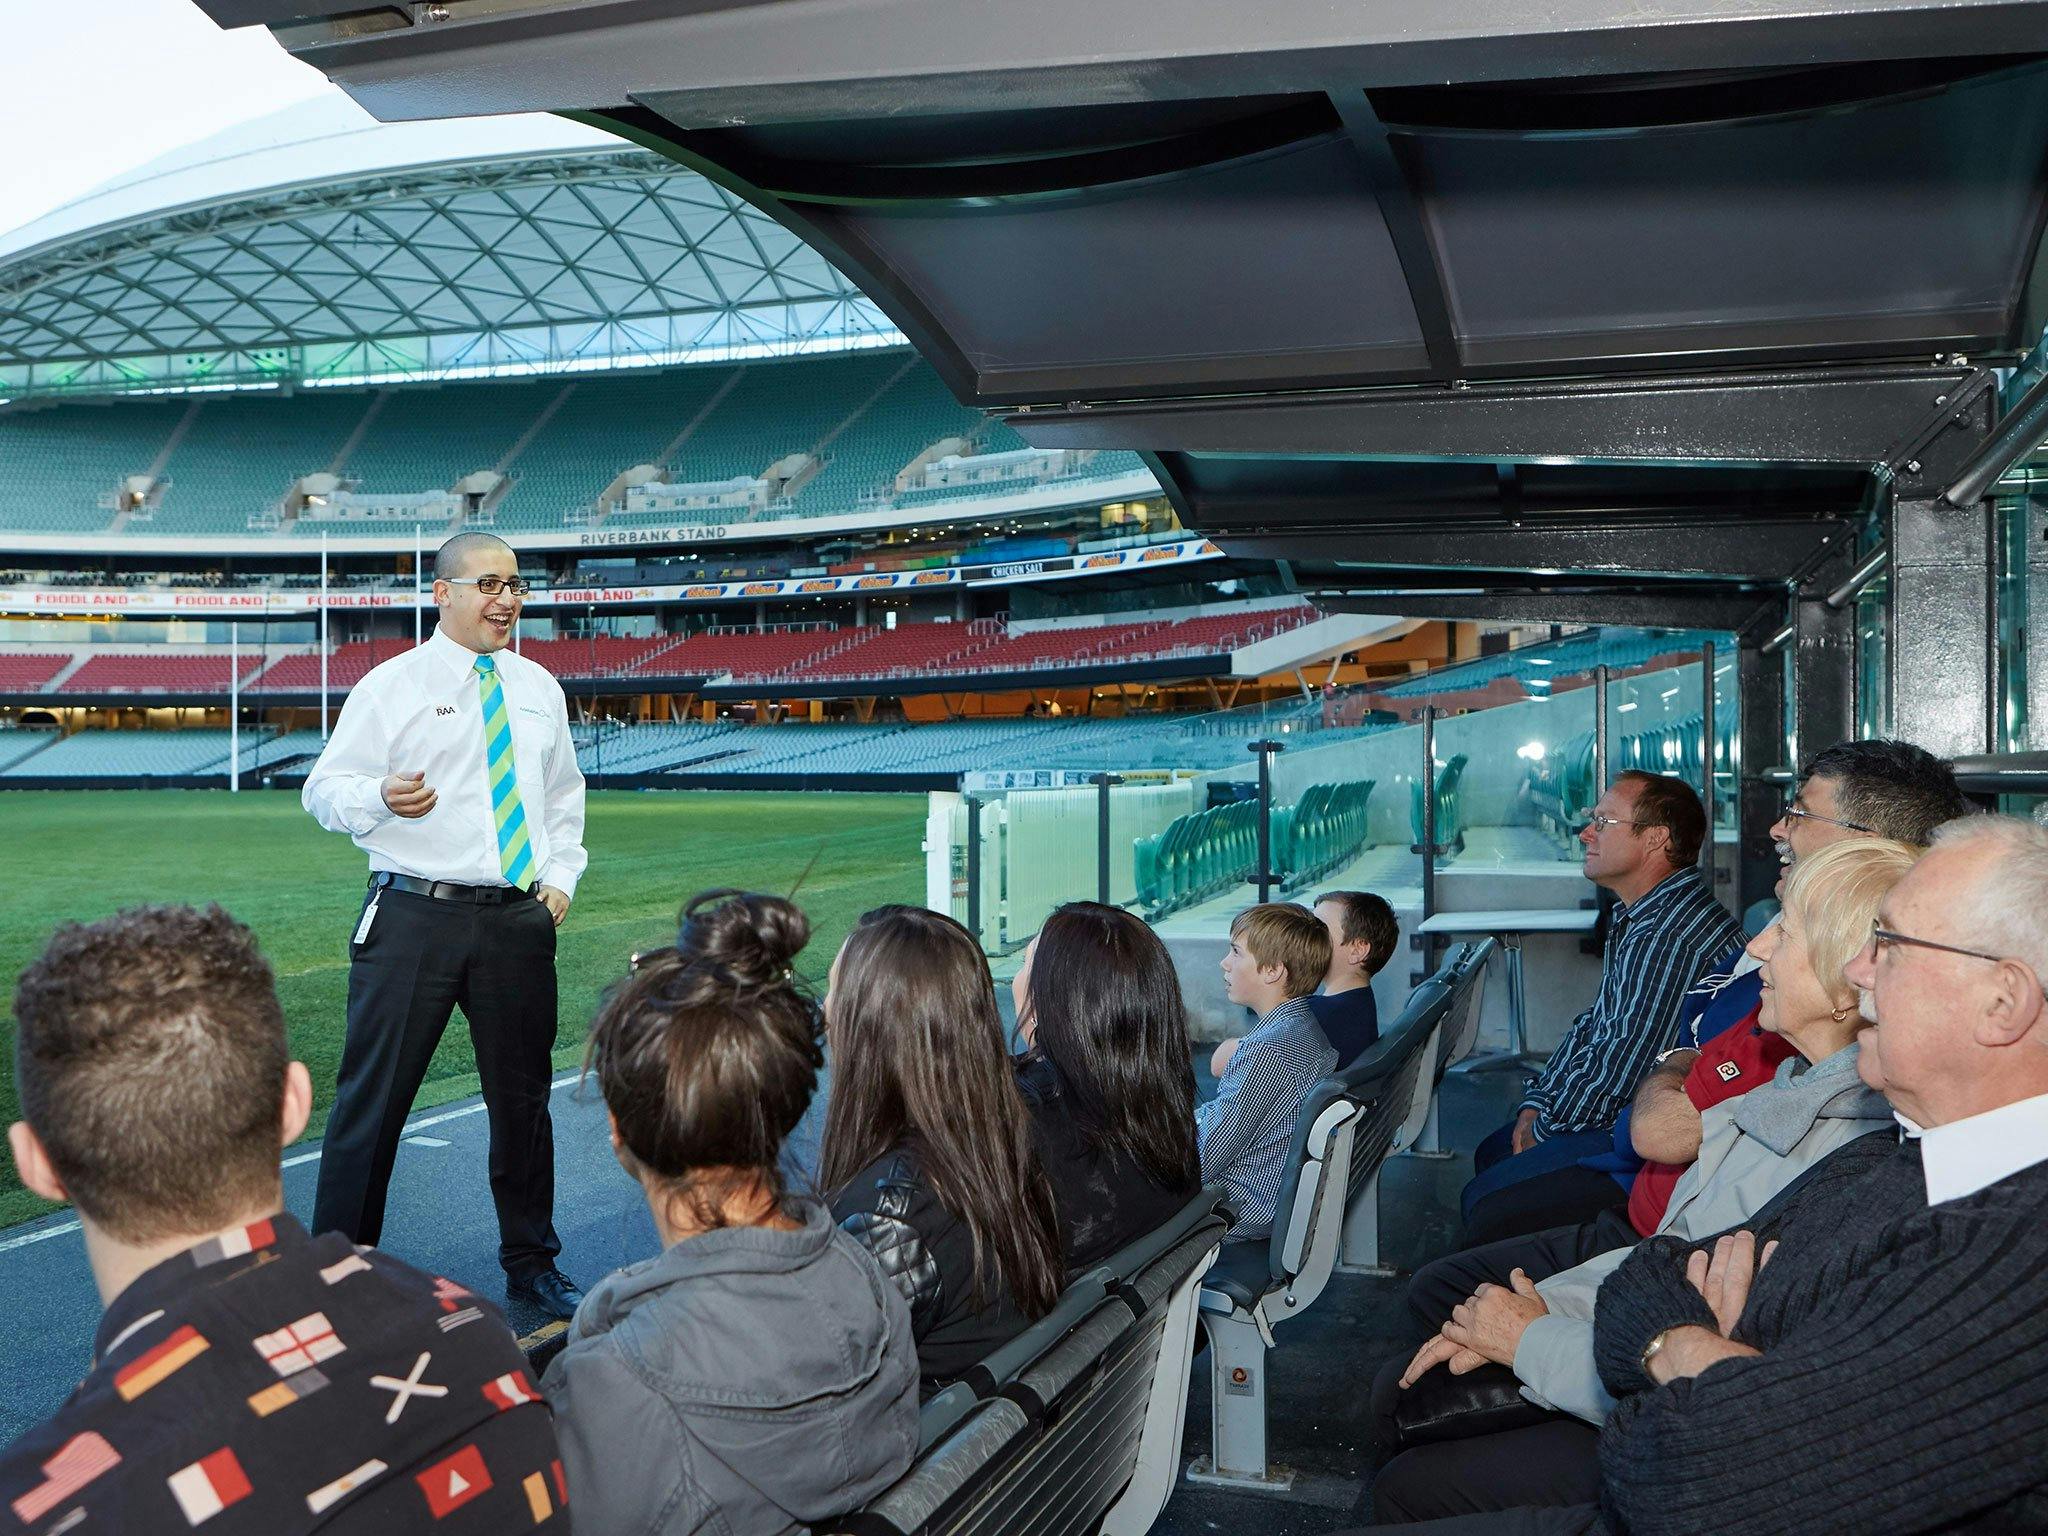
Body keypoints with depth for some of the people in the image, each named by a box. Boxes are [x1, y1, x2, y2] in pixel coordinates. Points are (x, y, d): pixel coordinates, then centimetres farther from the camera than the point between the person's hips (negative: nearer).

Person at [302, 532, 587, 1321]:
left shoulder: (538, 688, 13)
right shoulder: (390, 686, -2)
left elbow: (564, 793, 23)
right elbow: (324, 790, -5)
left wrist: (561, 877, 11)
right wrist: (380, 798, -26)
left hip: (520, 920, 4)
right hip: (413, 915, -4)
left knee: (523, 1098, 12)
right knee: (373, 1097, -1)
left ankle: (531, 1265, 28)